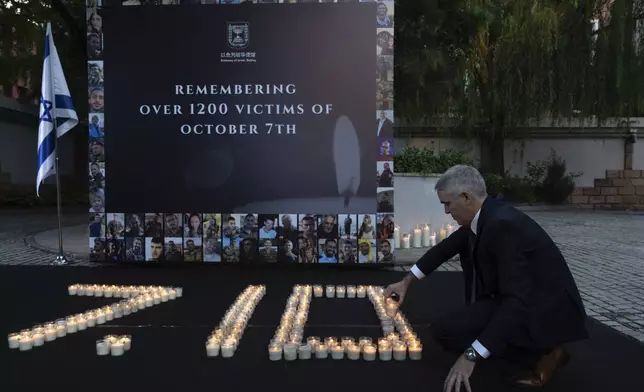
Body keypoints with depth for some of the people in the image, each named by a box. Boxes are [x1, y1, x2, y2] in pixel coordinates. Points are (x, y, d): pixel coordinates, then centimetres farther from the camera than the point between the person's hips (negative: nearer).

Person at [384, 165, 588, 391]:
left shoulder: (503, 224, -27)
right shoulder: (482, 216, 1)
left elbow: (516, 301, -31)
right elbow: (446, 248, 17)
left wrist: (471, 356, -32)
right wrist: (407, 281, 20)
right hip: (523, 296, 9)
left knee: (446, 331, -16)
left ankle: (541, 353, -7)